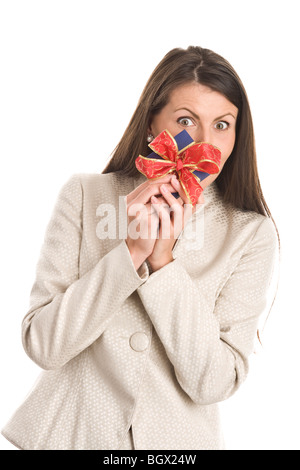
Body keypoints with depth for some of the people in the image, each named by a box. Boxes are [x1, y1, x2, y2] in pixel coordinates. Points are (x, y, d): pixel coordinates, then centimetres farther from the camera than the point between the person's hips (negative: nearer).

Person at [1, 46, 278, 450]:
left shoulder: (252, 233, -10)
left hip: (177, 437, 0)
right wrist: (131, 252, -24)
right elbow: (42, 344, -14)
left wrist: (164, 262, -24)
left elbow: (213, 383, -15)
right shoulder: (85, 194, -9)